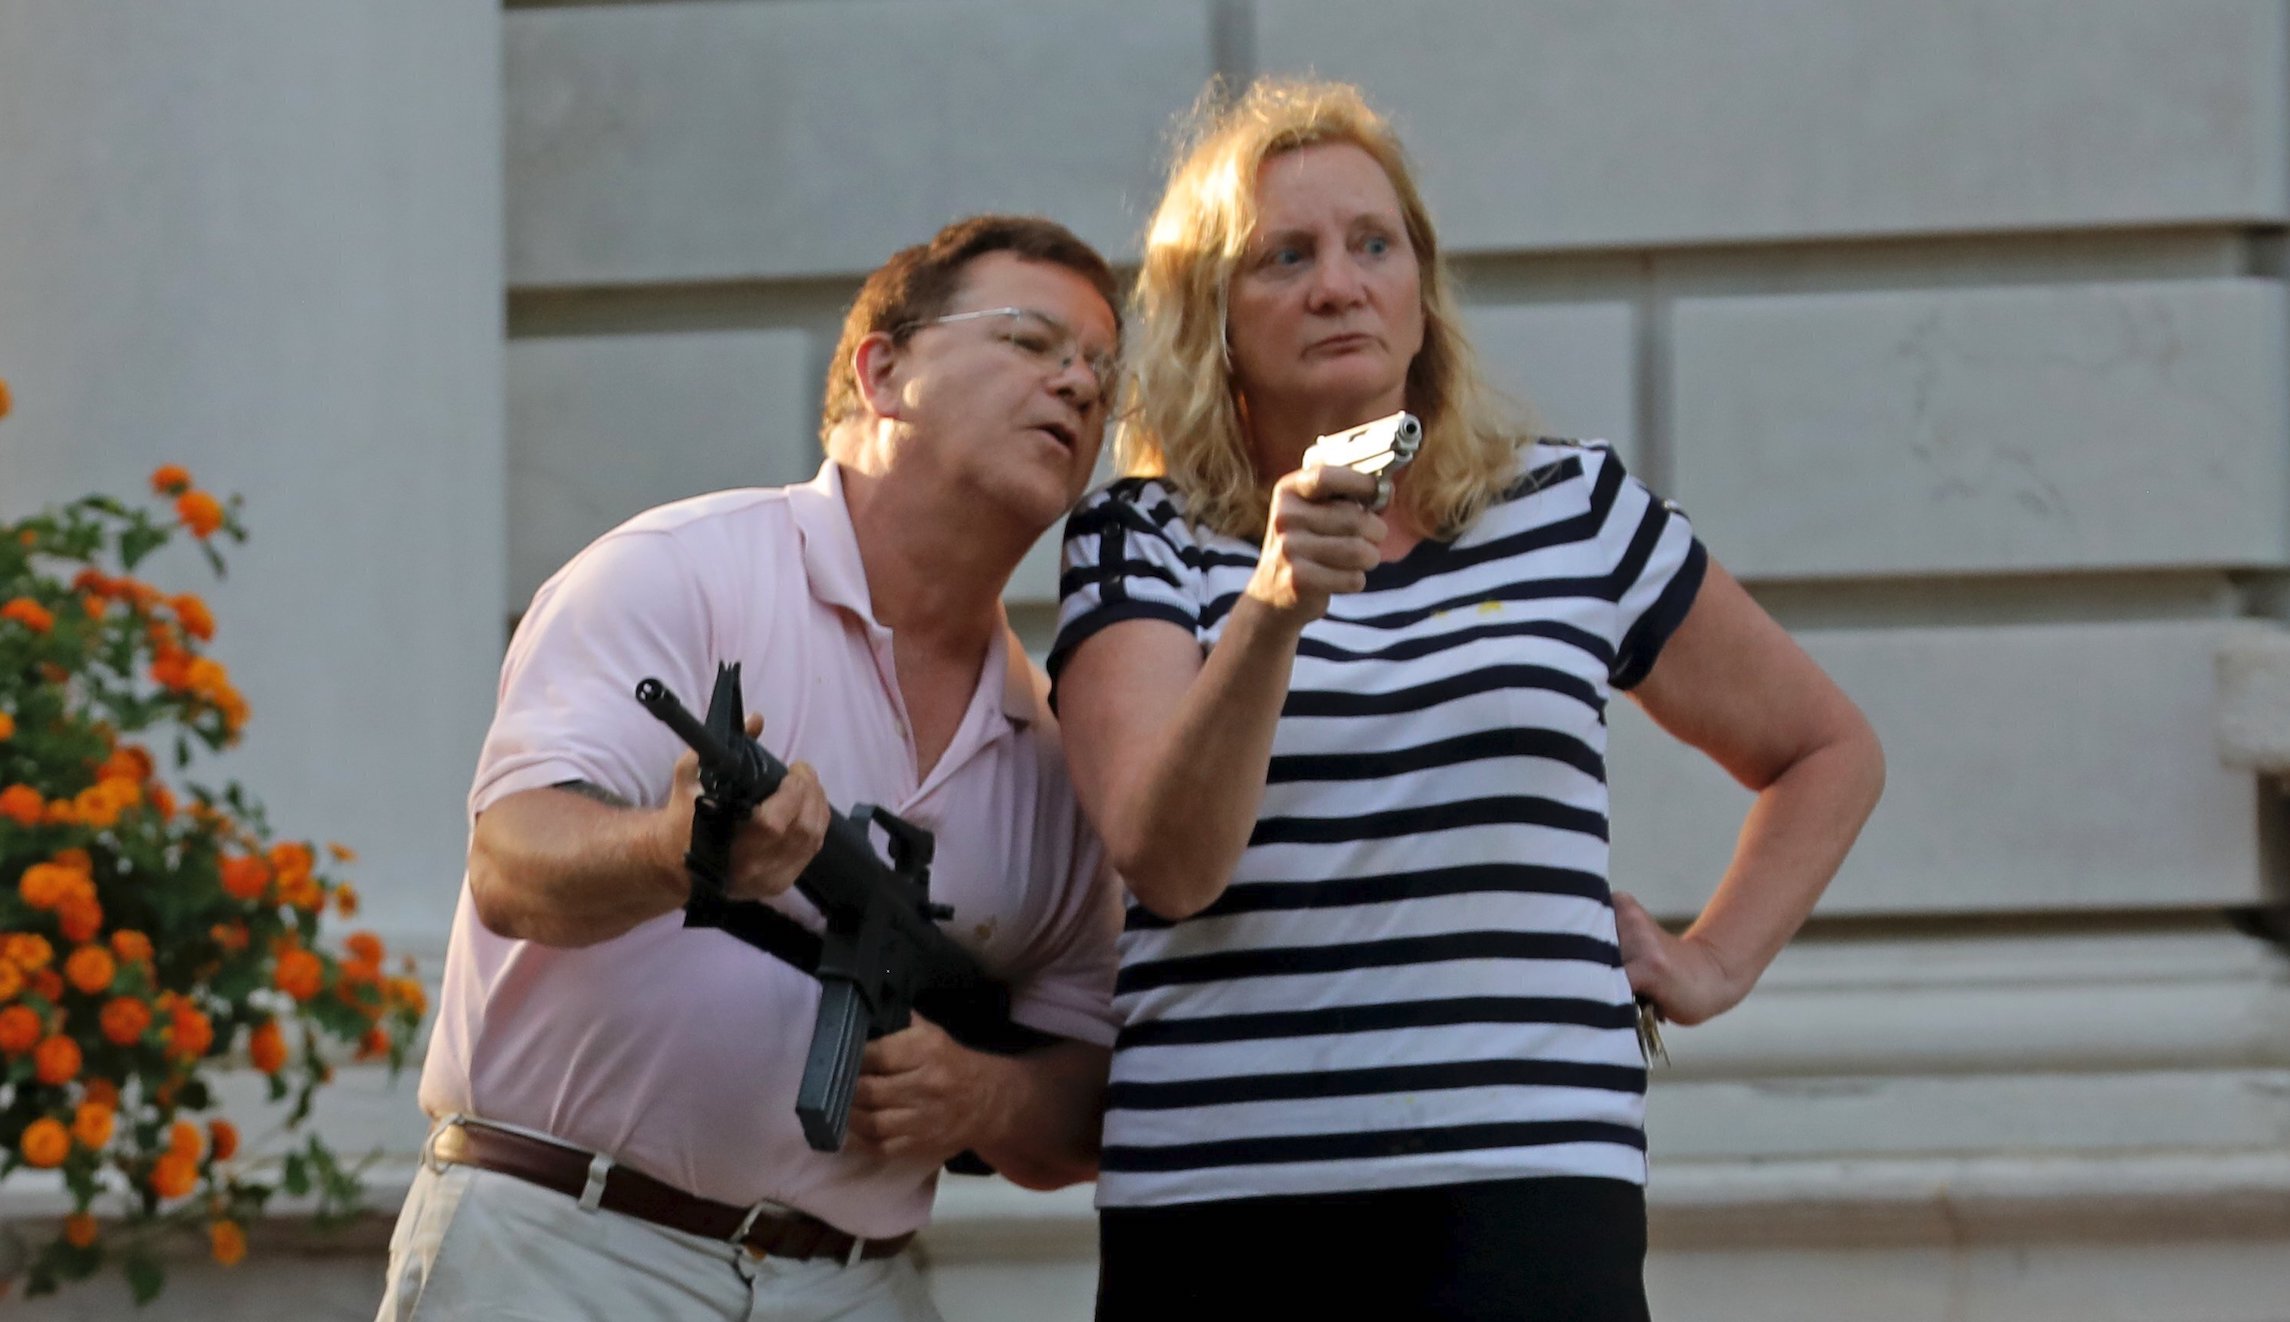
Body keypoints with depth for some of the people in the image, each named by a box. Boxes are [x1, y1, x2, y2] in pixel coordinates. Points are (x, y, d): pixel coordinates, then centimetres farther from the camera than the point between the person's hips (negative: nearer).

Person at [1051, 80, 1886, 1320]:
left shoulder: (1571, 513, 13)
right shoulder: (1139, 544, 8)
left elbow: (1828, 751, 27)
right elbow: (1165, 865, -10)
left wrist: (1712, 966, 14)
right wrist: (1272, 612, -24)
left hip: (1522, 1203, 0)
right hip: (1213, 1213, 0)